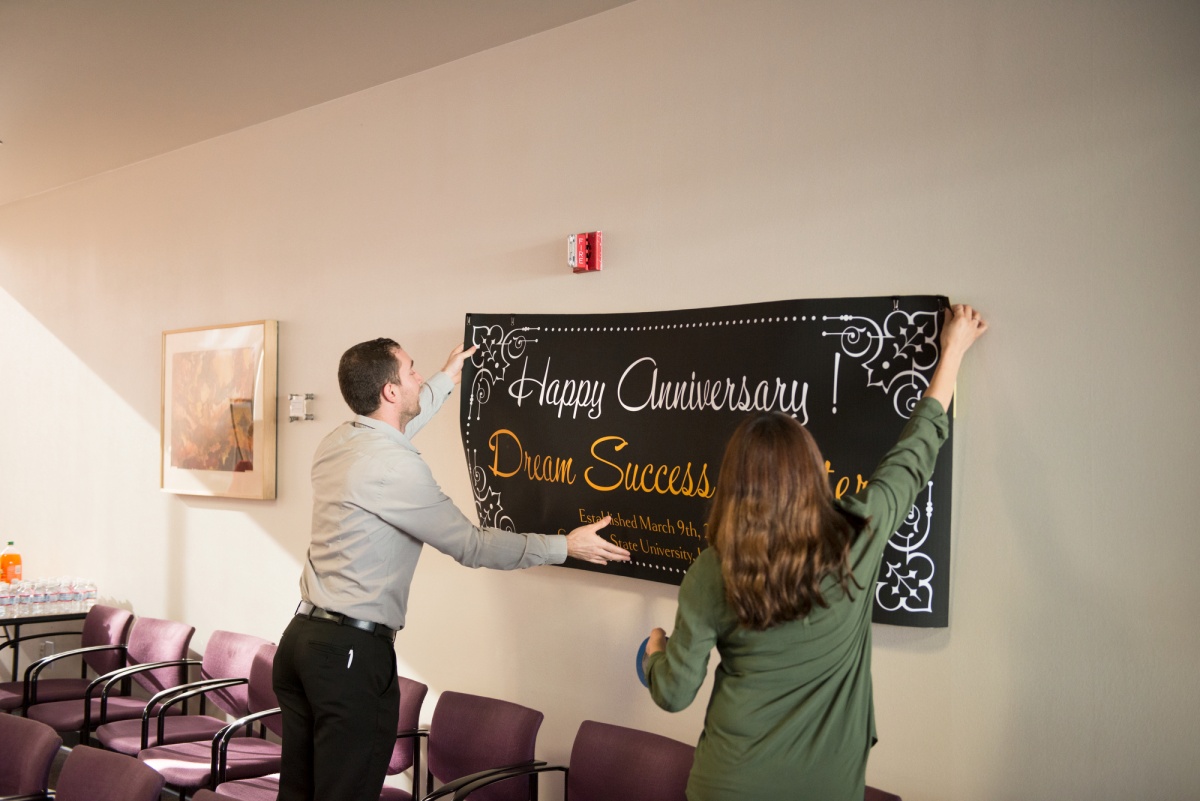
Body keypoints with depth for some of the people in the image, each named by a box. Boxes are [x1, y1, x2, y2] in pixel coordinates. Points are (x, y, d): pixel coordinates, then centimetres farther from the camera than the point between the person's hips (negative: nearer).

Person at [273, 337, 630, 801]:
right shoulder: (393, 466, -19)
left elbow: (395, 427, 31)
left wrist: (446, 380, 43)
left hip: (302, 637, 9)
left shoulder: (336, 443, 6)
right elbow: (471, 546, -14)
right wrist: (565, 546, -5)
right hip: (353, 652, -9)